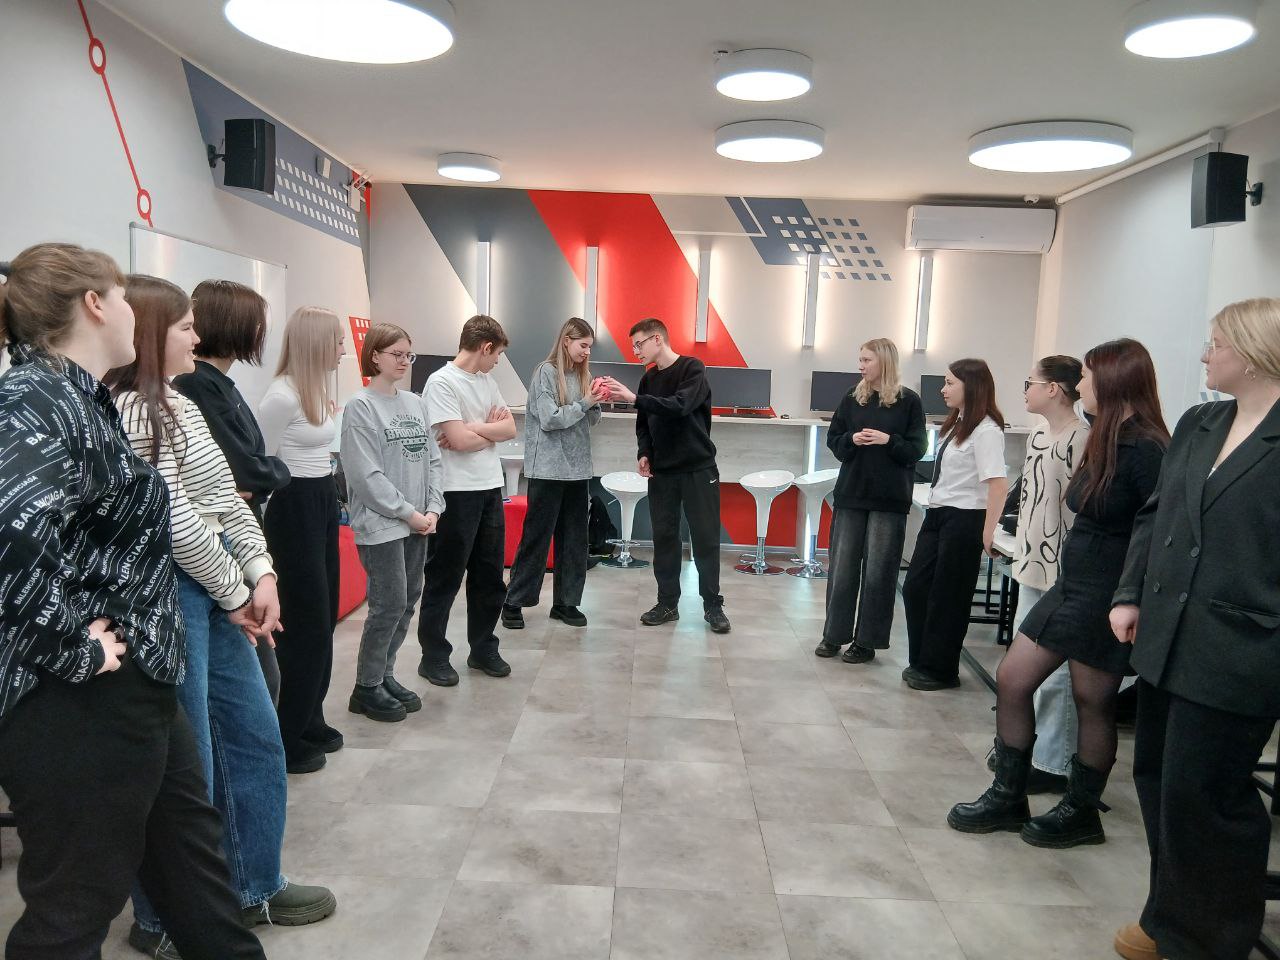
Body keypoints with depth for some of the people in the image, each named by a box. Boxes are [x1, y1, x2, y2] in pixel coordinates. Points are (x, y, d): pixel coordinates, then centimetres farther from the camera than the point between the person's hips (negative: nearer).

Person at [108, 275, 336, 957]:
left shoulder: (179, 404, 14)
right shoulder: (126, 411, -15)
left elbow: (227, 499, 12)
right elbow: (174, 520, -18)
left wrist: (260, 573, 1)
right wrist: (236, 593, -9)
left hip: (214, 588, 10)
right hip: (171, 593, -10)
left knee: (256, 735, 16)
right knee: (187, 764, 3)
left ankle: (255, 887, 33)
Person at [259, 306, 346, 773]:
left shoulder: (318, 390, 10)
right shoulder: (282, 395, -18)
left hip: (324, 503, 9)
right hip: (294, 509, -9)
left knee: (324, 618, 15)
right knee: (306, 623, -2)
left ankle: (311, 721, 29)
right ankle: (286, 740, 12)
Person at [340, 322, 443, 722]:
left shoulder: (416, 403, 10)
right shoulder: (360, 407, -9)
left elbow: (431, 459, 10)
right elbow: (366, 475, -14)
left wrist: (432, 509, -2)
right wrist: (409, 513, -14)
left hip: (417, 523, 7)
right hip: (380, 524, -7)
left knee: (407, 602, 11)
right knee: (390, 603, -5)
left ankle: (384, 675, 26)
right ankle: (367, 688, 11)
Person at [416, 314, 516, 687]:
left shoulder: (487, 381, 12)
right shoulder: (441, 382, -12)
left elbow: (510, 428, 5)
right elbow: (460, 441, -19)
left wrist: (473, 428, -10)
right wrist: (491, 428, -1)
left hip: (490, 488, 8)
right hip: (456, 492, -8)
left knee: (489, 576, 14)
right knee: (445, 578, 3)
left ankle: (483, 649, 27)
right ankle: (433, 657, 15)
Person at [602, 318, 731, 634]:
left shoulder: (693, 368, -7)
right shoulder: (648, 379, 11)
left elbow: (680, 406, -24)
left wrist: (634, 398, -28)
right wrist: (644, 453, -3)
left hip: (698, 468, -5)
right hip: (662, 471, 5)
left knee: (706, 537, -1)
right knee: (664, 537, 4)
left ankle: (713, 605, 10)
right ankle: (667, 603, 14)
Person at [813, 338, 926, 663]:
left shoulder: (909, 401, -2)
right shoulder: (852, 398, 8)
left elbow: (917, 449, -3)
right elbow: (833, 440, 9)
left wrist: (889, 440, -19)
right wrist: (852, 439, -11)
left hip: (889, 498, -3)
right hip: (851, 493, 3)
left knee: (878, 570, 2)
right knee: (841, 566, 5)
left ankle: (866, 640, 12)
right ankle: (834, 634, 16)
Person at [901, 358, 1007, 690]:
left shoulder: (986, 430, -15)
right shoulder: (957, 424, 12)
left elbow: (998, 484, -21)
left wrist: (987, 532, -23)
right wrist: (935, 510, 8)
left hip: (963, 520, -8)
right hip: (937, 514, 9)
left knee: (947, 596, 4)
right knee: (915, 587, 11)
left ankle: (940, 670, 20)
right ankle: (922, 663, 25)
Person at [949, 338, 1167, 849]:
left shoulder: (1144, 450, -17)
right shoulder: (1103, 440, 10)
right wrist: (1065, 574, 12)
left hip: (1108, 597, -9)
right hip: (1071, 586, 9)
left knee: (1092, 703, 7)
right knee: (1011, 680, 8)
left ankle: (1081, 812, 27)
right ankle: (1009, 797, 21)